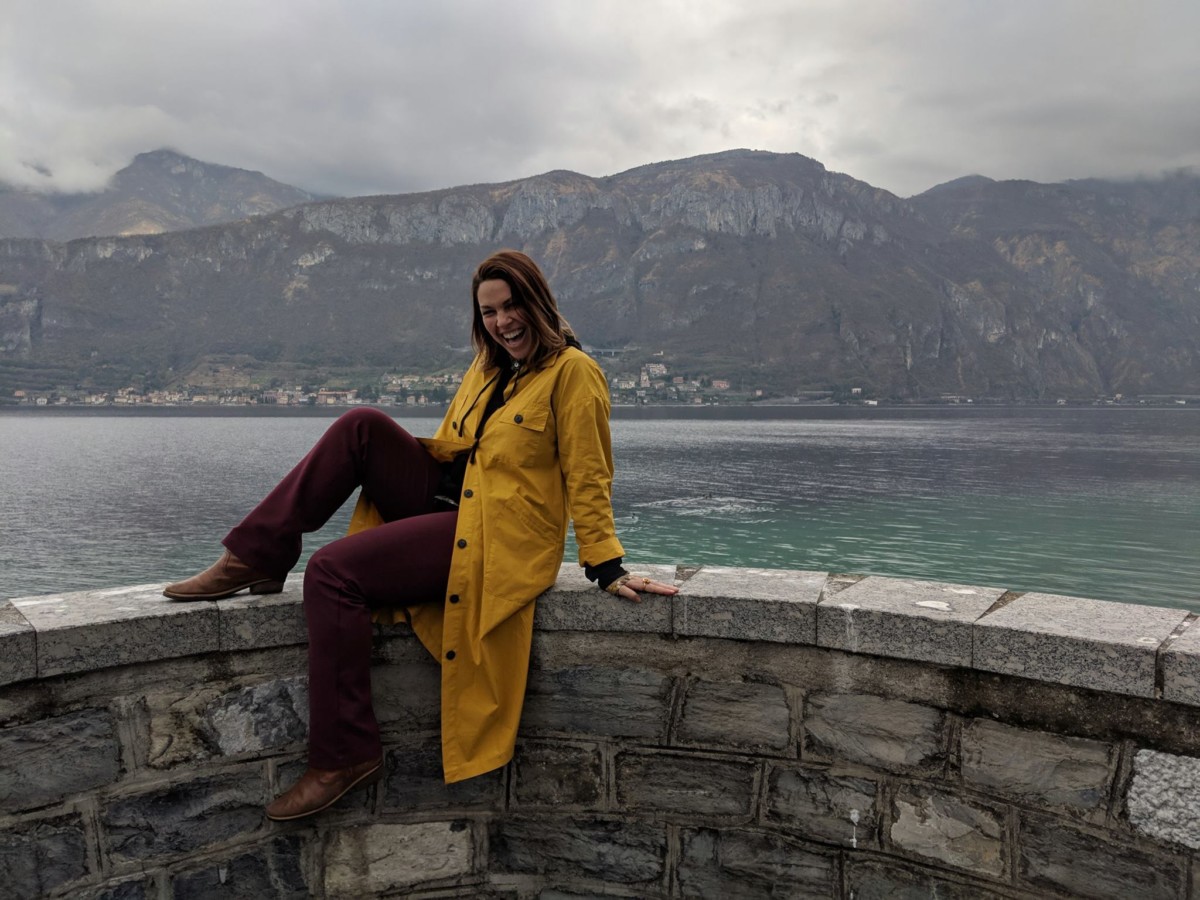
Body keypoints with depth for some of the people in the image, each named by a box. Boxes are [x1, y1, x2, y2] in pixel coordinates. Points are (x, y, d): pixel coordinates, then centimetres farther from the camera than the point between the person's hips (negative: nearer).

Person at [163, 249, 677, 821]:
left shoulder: (571, 371, -9)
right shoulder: (487, 369, 16)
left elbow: (588, 478, -11)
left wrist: (607, 568, -14)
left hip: (496, 537, -8)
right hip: (447, 501, 8)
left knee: (332, 571, -20)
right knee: (362, 426, -11)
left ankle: (344, 755, -11)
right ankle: (256, 561, -6)